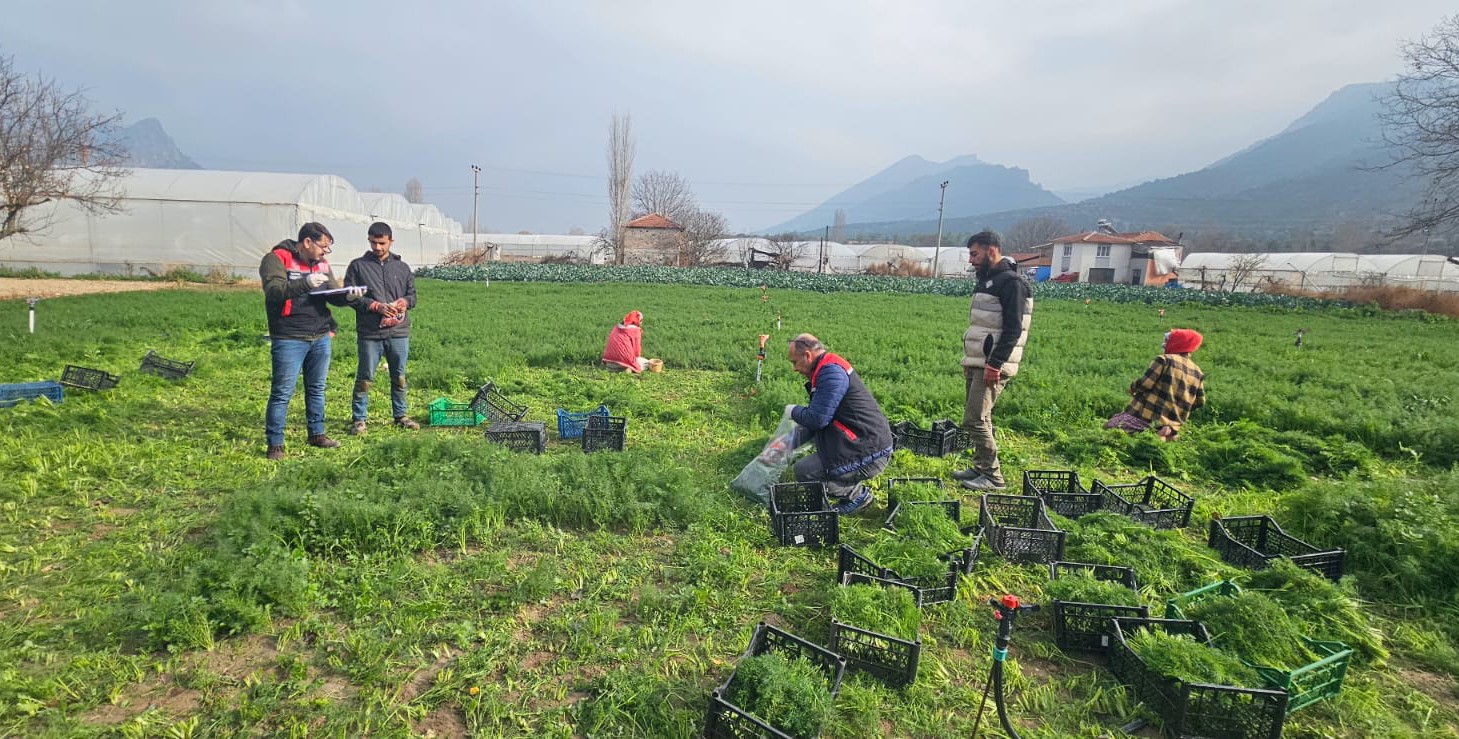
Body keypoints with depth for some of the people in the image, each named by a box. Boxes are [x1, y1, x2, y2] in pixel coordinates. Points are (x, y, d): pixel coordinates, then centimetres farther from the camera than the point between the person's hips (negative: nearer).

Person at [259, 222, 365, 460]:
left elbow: (333, 295, 10)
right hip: (289, 339, -6)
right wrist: (305, 283, -34)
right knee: (282, 392, -3)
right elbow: (273, 291, -21)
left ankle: (317, 434, 27)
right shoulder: (277, 259, -7)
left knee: (317, 389, 14)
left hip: (320, 338, 6)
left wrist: (348, 296, -12)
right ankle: (275, 444, 5)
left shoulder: (322, 264, 13)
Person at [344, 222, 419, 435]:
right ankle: (359, 419, 13)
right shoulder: (358, 266, 3)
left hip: (399, 332, 3)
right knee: (365, 378, 2)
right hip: (369, 333, -3)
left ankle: (401, 415, 23)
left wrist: (402, 303, -7)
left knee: (399, 377, 11)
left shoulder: (402, 267, 12)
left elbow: (412, 295, 15)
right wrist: (376, 306, -14)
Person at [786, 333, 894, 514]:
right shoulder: (830, 369, 15)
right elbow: (818, 416, 22)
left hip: (868, 454, -11)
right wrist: (791, 443, 17)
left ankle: (858, 494, 0)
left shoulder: (831, 372, -18)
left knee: (803, 471, -10)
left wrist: (794, 411, -2)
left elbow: (817, 419, -22)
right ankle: (855, 490, 18)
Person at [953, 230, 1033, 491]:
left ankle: (992, 476, -1)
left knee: (975, 420, -10)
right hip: (976, 362, 10)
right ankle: (980, 468, 22)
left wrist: (995, 364, -24)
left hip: (992, 366, -9)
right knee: (977, 418, 12)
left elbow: (1013, 329, -20)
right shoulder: (986, 280, 17)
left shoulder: (1011, 282, -13)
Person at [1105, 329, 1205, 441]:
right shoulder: (1197, 372, 12)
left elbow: (1145, 384, -12)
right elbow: (1200, 401, 15)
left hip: (1145, 415, -6)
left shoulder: (1164, 360, -5)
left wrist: (1132, 387, 9)